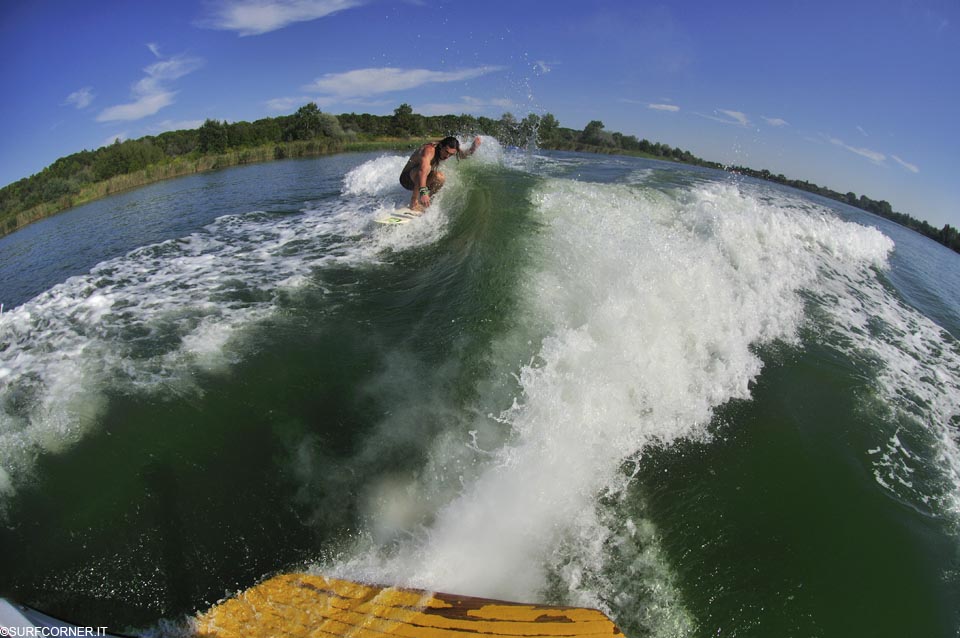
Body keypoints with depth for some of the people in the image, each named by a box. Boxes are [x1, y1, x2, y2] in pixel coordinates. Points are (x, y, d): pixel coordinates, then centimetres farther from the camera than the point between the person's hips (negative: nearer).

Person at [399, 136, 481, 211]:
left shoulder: (449, 150, -6)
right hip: (407, 178, -8)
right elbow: (423, 170, -48)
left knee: (440, 178, -17)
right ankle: (414, 204, -33)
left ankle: (421, 204, -2)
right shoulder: (429, 150, -31)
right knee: (427, 167, -35)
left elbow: (466, 154, 8)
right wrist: (423, 192, -62)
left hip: (417, 181, 8)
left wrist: (474, 145, -15)